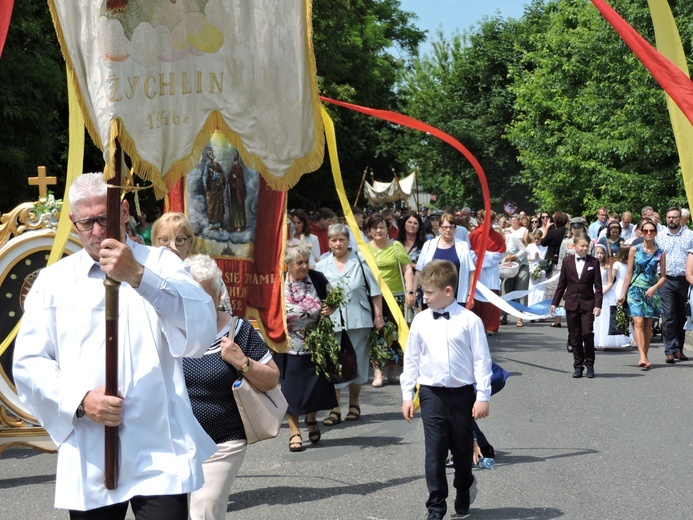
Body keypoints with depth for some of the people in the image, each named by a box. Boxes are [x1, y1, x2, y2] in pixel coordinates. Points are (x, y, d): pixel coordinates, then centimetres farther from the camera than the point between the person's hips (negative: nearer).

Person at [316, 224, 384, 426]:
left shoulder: (360, 261, 3)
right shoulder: (322, 266, 8)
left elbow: (374, 291, 4)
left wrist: (378, 316, 0)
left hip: (358, 320, -1)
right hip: (332, 322, 1)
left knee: (357, 362, 7)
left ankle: (354, 404, 22)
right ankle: (335, 409, 2)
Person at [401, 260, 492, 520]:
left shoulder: (469, 320, -8)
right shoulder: (420, 321, 1)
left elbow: (481, 359, -6)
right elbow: (411, 359, 7)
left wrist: (483, 396, -8)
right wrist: (407, 395, 6)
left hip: (463, 394, -1)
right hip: (432, 394, 1)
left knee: (463, 450, 13)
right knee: (434, 453, 0)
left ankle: (463, 494, 36)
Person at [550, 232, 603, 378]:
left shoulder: (594, 262, 3)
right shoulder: (567, 261, 7)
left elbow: (598, 285, 1)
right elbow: (561, 284, 11)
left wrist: (598, 305, -7)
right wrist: (555, 302, 8)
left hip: (588, 304, -2)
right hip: (571, 304, 2)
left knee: (587, 333, -10)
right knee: (574, 336, 4)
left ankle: (589, 364, 4)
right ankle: (578, 365, 13)